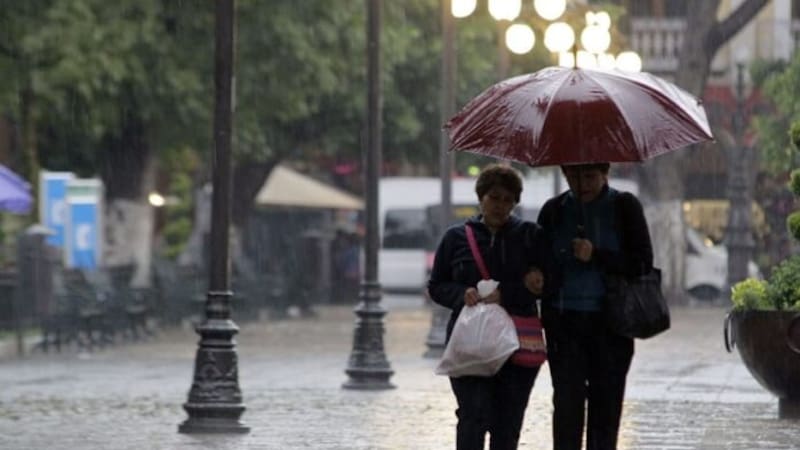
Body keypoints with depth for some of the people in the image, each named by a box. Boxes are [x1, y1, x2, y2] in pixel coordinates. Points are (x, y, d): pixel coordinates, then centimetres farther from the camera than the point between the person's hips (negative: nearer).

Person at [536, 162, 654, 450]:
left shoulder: (624, 207, 2)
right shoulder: (554, 211, 8)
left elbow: (643, 263, -3)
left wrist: (596, 256, -15)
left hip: (610, 324, -1)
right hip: (564, 321, 1)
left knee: (606, 402, 4)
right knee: (567, 401, -7)